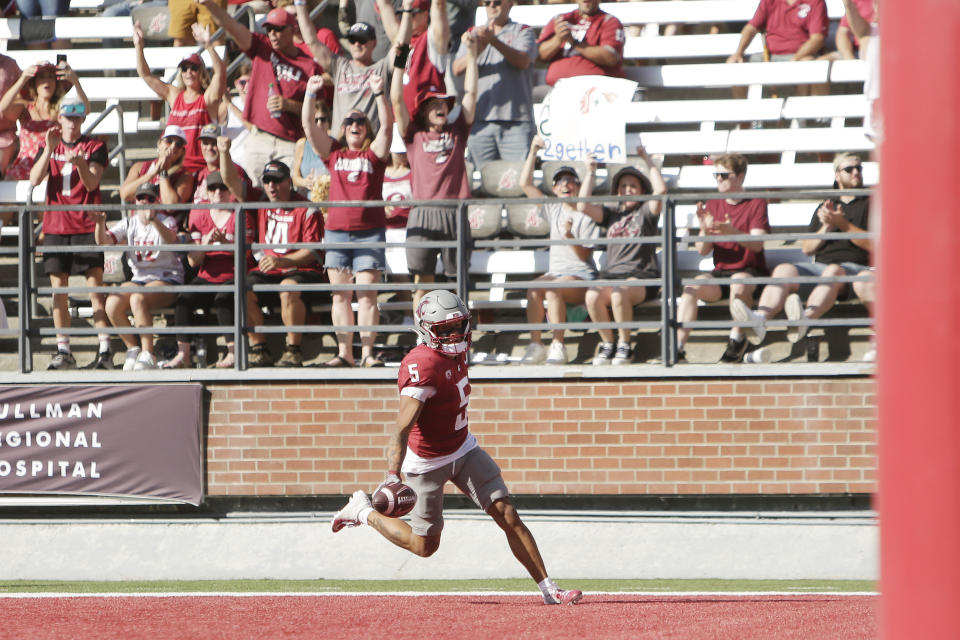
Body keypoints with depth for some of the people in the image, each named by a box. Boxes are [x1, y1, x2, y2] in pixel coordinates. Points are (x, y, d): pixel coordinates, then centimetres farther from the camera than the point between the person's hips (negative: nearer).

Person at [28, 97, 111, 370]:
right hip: (55, 225, 3)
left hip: (87, 226, -3)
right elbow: (35, 179, -3)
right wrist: (49, 148, -14)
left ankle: (105, 350, -12)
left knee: (95, 285, -8)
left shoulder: (94, 147, 4)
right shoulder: (49, 146, 12)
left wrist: (80, 162, -29)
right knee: (59, 288, 1)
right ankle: (63, 351, 6)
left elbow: (92, 183, -10)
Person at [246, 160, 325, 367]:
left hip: (300, 270, -5)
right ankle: (259, 349, -16)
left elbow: (313, 251, -11)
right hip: (266, 272, 5)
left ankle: (293, 350, -27)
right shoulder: (260, 204, 15)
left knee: (288, 289, -38)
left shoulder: (306, 210, -3)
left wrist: (281, 261, -23)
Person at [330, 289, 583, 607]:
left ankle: (548, 588, -4)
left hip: (464, 449, 7)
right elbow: (402, 428, -36)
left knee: (507, 514, -6)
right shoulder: (422, 366, -29)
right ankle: (363, 512, 27)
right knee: (425, 545, 6)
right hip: (427, 462, -7)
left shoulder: (456, 352, -3)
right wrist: (393, 474, -46)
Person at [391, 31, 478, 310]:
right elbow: (397, 100, 5)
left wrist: (472, 54, 7)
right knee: (422, 279, -1)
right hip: (423, 212, -1)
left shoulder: (457, 132, 16)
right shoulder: (414, 135, 12)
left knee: (460, 277, 0)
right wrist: (399, 62, 0)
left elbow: (470, 94, 13)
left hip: (455, 212, 1)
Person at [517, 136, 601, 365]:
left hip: (582, 275, -4)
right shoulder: (553, 211, 15)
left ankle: (558, 347, -34)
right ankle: (535, 345, -32)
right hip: (556, 272, 4)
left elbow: (584, 256, -6)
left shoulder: (586, 215, 0)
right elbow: (525, 184, 13)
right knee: (533, 288, -29)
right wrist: (534, 150, 8)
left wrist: (570, 237, -24)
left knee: (553, 290, -35)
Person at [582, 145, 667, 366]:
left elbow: (660, 189, -7)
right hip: (611, 273, 3)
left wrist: (648, 160, 1)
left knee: (619, 295, -38)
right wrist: (591, 174, 8)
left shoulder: (646, 212, 11)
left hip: (642, 276, -3)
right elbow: (583, 206, 9)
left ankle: (624, 346, -20)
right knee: (592, 296, -31)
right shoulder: (612, 213, 22)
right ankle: (607, 344, -14)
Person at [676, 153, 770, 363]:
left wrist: (733, 233, -30)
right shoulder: (712, 206, 13)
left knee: (739, 281, -39)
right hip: (720, 272, 3)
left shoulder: (756, 204, 3)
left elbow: (757, 244, -11)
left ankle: (737, 338, -21)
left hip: (750, 271, -3)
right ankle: (678, 347, -34)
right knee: (692, 286, -27)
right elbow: (703, 250, 7)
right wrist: (705, 230, -15)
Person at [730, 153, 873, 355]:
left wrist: (842, 224, -5)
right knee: (784, 270, -25)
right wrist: (827, 227, 5)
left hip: (855, 266, -4)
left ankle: (805, 318, -67)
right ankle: (760, 318, -53)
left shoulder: (870, 204, 16)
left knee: (834, 271, -40)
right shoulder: (826, 207, 30)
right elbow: (807, 248, 23)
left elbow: (873, 245, 2)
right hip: (820, 266, 4)